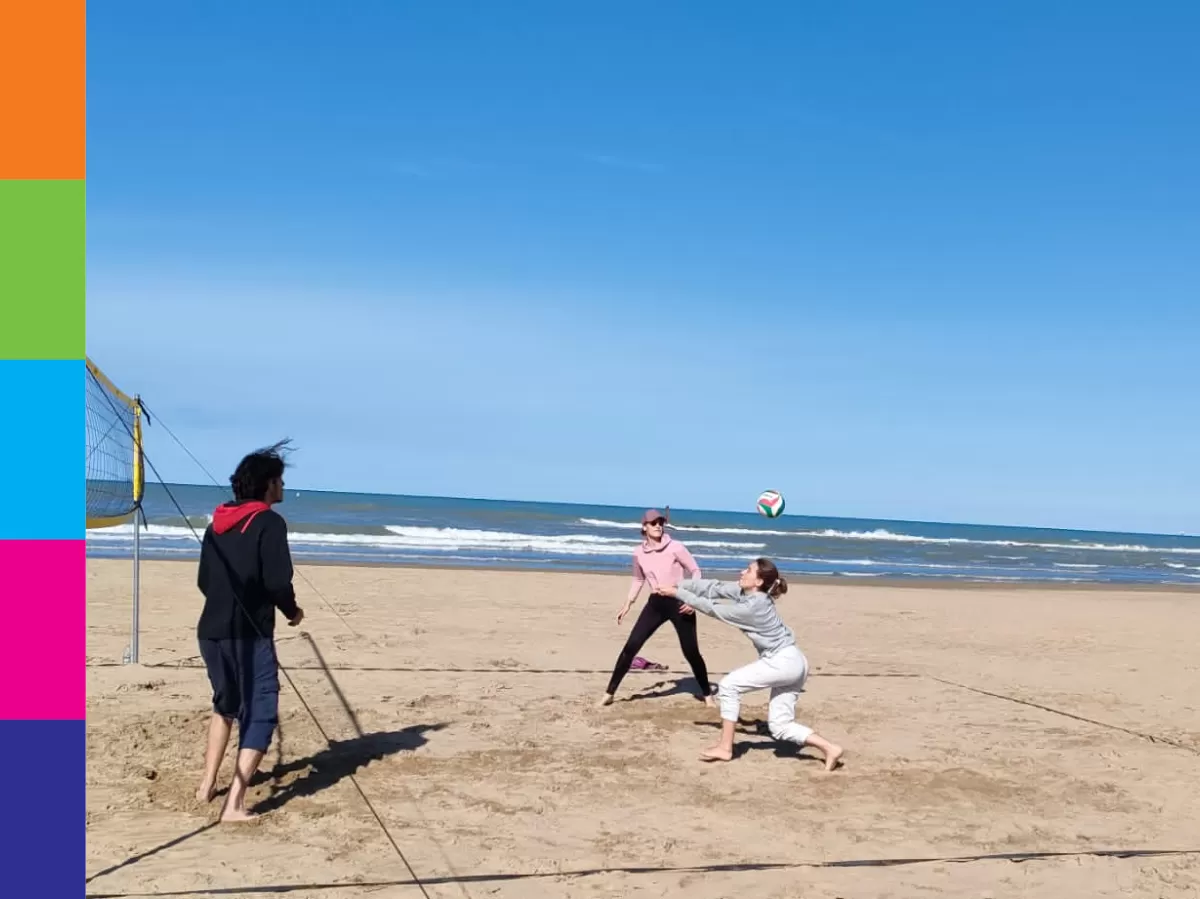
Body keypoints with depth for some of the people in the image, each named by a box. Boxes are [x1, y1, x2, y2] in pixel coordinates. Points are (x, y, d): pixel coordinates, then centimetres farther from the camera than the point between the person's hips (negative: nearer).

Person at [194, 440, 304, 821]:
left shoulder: (217, 523, 13)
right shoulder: (269, 522, -10)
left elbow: (203, 581, 17)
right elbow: (277, 582, -17)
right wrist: (292, 611, 1)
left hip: (211, 631, 8)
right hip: (249, 634, -7)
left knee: (226, 707, 26)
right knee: (260, 716, -1)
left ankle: (207, 785, 27)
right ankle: (234, 804, -8)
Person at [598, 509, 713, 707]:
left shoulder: (675, 547, -11)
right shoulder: (639, 553, 1)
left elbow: (695, 571, -4)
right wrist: (628, 604, 12)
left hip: (679, 602, -3)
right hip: (656, 603, 3)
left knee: (691, 651, 1)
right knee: (631, 646, -6)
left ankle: (707, 694, 21)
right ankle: (610, 692, 2)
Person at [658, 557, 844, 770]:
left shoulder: (752, 606, -22)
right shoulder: (746, 592, 2)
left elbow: (713, 609, -14)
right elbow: (716, 588, 6)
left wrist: (677, 593, -6)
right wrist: (678, 584, 1)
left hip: (784, 662, -10)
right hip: (790, 663, 10)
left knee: (729, 685, -6)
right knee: (780, 727, 9)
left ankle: (725, 747, 1)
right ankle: (830, 749, 5)